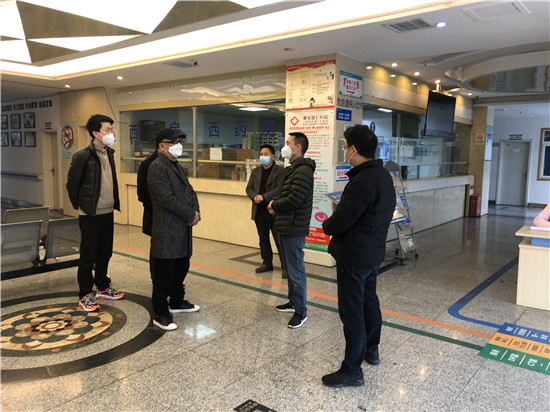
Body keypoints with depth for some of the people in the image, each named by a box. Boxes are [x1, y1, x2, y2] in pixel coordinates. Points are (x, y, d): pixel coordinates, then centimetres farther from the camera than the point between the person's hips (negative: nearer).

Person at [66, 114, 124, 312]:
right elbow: (72, 184, -8)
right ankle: (85, 295, 15)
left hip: (107, 212, 7)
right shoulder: (83, 156, -15)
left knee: (105, 253, 17)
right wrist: (80, 206, 0)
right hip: (90, 214, -7)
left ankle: (103, 287, 32)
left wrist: (114, 202, 13)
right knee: (88, 256, 3)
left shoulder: (109, 153, 8)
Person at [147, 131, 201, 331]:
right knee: (164, 274, -1)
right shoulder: (157, 167, -13)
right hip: (167, 231, -9)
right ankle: (160, 314, 11)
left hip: (182, 230, 9)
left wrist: (195, 211, -3)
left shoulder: (178, 168, 17)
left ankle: (177, 302, 37)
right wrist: (191, 216, -15)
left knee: (181, 269, 19)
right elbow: (167, 199, -21)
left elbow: (190, 191, 17)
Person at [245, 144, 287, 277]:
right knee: (263, 239, 14)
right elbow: (249, 188, 11)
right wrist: (254, 196, -10)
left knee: (279, 240, -3)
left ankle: (285, 267, 4)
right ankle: (267, 263, 28)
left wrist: (263, 197, -21)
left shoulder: (280, 171, -5)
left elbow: (279, 189, -15)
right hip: (259, 210, 6)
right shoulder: (256, 171, 14)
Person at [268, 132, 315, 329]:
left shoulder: (303, 170, -17)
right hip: (285, 228, 11)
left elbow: (294, 200, -25)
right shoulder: (292, 169, 17)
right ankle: (293, 302, 34)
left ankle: (301, 312, 9)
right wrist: (275, 204, 1)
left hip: (294, 230, -11)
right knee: (290, 268, 20)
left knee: (296, 272, -2)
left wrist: (274, 205, -8)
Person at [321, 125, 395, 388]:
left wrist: (326, 225, -4)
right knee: (369, 302, 24)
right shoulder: (383, 176, 7)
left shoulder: (364, 181, -25)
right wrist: (335, 222, 5)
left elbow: (340, 221, -26)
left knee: (352, 312, 0)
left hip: (354, 256, -10)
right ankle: (371, 350, 43)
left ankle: (352, 370, 12)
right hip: (374, 252, 10)